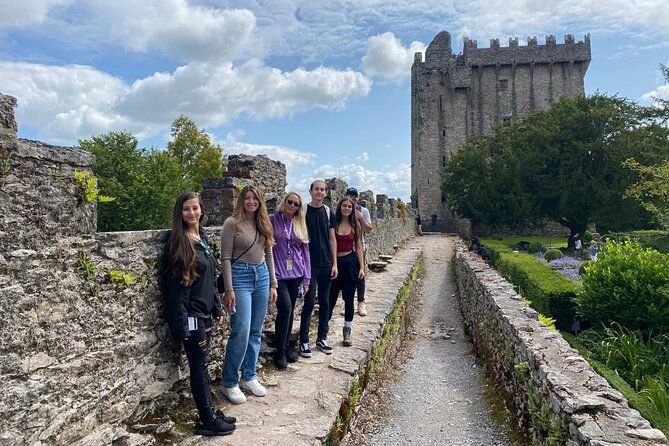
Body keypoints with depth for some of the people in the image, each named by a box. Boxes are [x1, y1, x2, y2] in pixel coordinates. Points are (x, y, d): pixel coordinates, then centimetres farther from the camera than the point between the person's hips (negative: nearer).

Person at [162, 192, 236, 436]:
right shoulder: (178, 242, -13)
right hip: (191, 315, -7)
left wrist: (216, 307, 16)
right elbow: (176, 284, -16)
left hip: (205, 314, 7)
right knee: (198, 366, 3)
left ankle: (209, 413, 26)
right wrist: (182, 324, -18)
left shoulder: (204, 238, 10)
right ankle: (207, 421, 15)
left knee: (201, 364, 15)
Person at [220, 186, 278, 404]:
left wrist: (273, 284, 11)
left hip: (262, 276, 6)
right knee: (241, 333, -8)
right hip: (240, 277, -6)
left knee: (256, 332, 10)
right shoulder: (232, 223, -7)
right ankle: (229, 383, 8)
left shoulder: (264, 224, 11)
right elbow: (226, 257, -9)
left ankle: (249, 377, 24)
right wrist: (229, 289, -13)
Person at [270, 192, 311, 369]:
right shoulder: (272, 220, -2)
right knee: (285, 309, -13)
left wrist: (306, 277, 6)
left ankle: (286, 347, 26)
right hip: (278, 274, -4)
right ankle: (280, 352, 1)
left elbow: (305, 251, 10)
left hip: (296, 274, 4)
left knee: (289, 312, 11)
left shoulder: (300, 225, 9)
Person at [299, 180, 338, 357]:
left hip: (326, 265, 4)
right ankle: (304, 341, 5)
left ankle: (322, 338, 22)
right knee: (310, 302, -5)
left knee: (325, 302, 10)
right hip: (310, 264, -4)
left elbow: (332, 239, 10)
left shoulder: (328, 212, 8)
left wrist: (334, 263, 5)